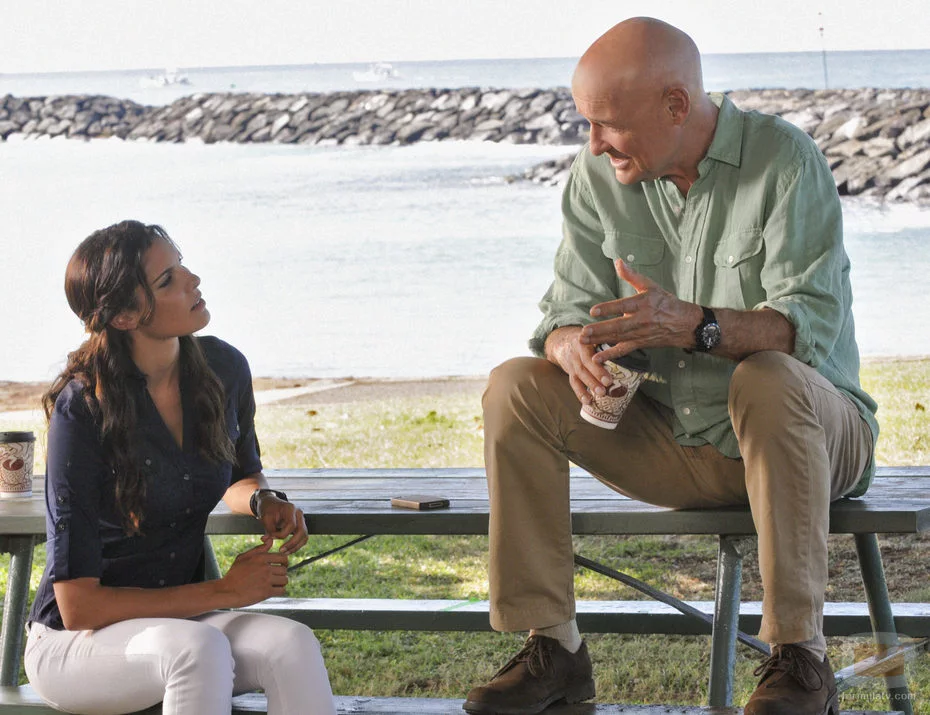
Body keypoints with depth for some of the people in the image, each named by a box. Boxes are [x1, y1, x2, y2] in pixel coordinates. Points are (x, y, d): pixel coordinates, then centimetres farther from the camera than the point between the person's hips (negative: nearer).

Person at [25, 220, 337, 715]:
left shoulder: (223, 368, -2)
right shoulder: (82, 408, -19)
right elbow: (78, 605, -19)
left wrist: (263, 502, -2)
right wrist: (223, 592, -19)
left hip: (181, 617, 5)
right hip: (76, 643, -5)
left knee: (292, 646, -28)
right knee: (199, 649, -38)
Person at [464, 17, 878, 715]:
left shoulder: (785, 161, -16)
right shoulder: (598, 176, -1)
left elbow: (811, 323, -27)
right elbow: (568, 310, -2)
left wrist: (694, 324, -44)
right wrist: (572, 345, -28)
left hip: (814, 433, -5)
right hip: (674, 442, 5)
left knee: (768, 379, -38)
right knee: (517, 387, -12)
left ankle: (801, 653, -30)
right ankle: (553, 648, -11)